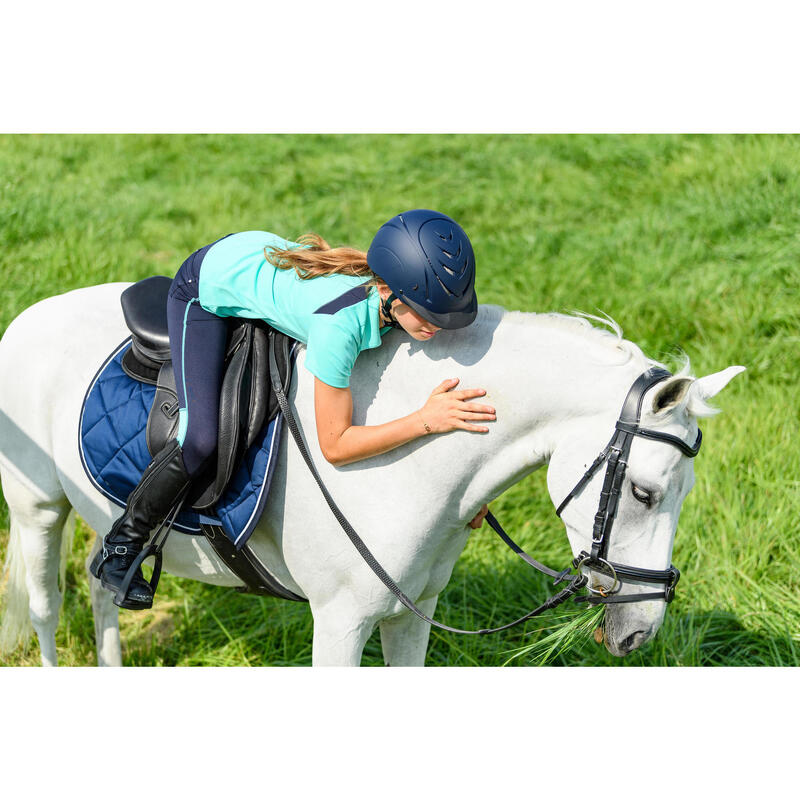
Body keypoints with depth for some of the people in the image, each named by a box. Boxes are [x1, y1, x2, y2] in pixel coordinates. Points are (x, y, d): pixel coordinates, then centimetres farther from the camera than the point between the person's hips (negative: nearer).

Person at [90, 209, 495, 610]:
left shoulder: (405, 293, -25)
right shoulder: (339, 322, -44)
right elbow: (335, 446, -35)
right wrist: (427, 419, -43)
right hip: (209, 288, -7)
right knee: (201, 440, -20)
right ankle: (121, 545, 3)